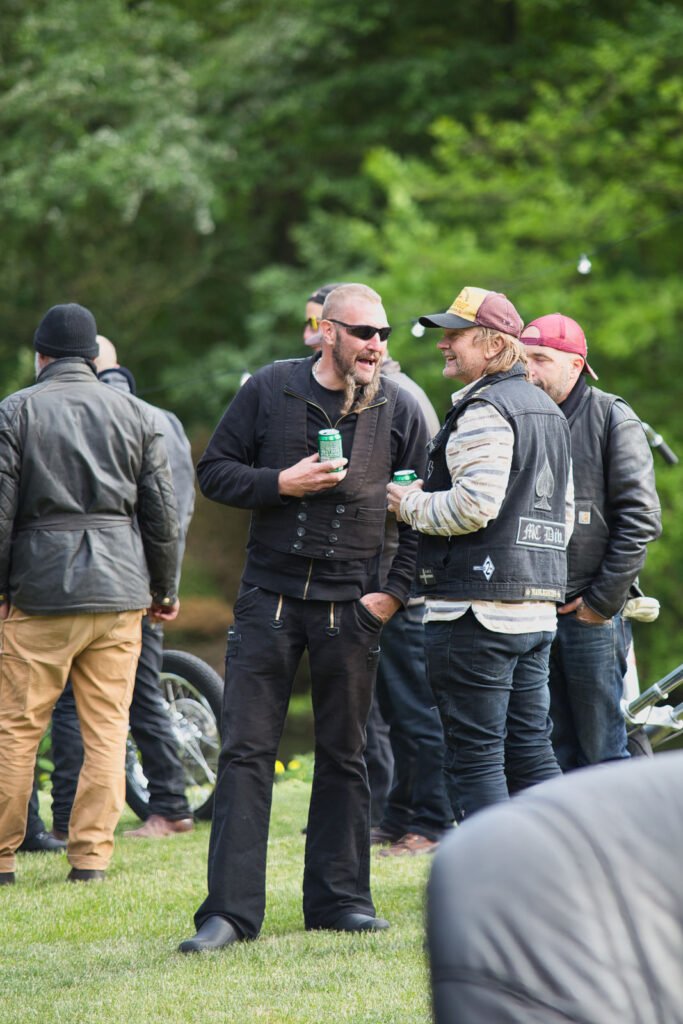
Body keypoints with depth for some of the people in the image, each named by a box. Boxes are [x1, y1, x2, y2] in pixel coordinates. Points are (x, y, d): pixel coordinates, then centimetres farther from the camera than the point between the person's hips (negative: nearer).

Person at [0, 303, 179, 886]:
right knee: (107, 729, 6)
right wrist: (165, 587, 18)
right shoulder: (135, 415, 8)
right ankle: (92, 856, 4)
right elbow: (162, 511, 9)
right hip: (120, 589, 3)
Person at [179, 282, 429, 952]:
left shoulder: (398, 408, 4)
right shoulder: (270, 390, 1)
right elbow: (213, 471, 4)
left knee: (344, 758, 8)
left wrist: (397, 589, 0)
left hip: (352, 607, 1)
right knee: (246, 752, -5)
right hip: (269, 595, -1)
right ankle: (230, 910, -5)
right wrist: (281, 483, -12)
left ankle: (338, 898, 17)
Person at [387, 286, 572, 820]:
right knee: (531, 751, 11)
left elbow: (474, 504, -21)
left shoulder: (485, 410, -12)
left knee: (476, 756, -6)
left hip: (477, 610, -9)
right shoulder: (548, 410, 19)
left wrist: (411, 504, -6)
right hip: (536, 607, 9)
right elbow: (563, 512, 22)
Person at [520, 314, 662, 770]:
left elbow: (640, 518, -8)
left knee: (601, 754, -3)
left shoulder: (611, 417, -3)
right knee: (555, 753, 9)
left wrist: (604, 600, -11)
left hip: (591, 616, -5)